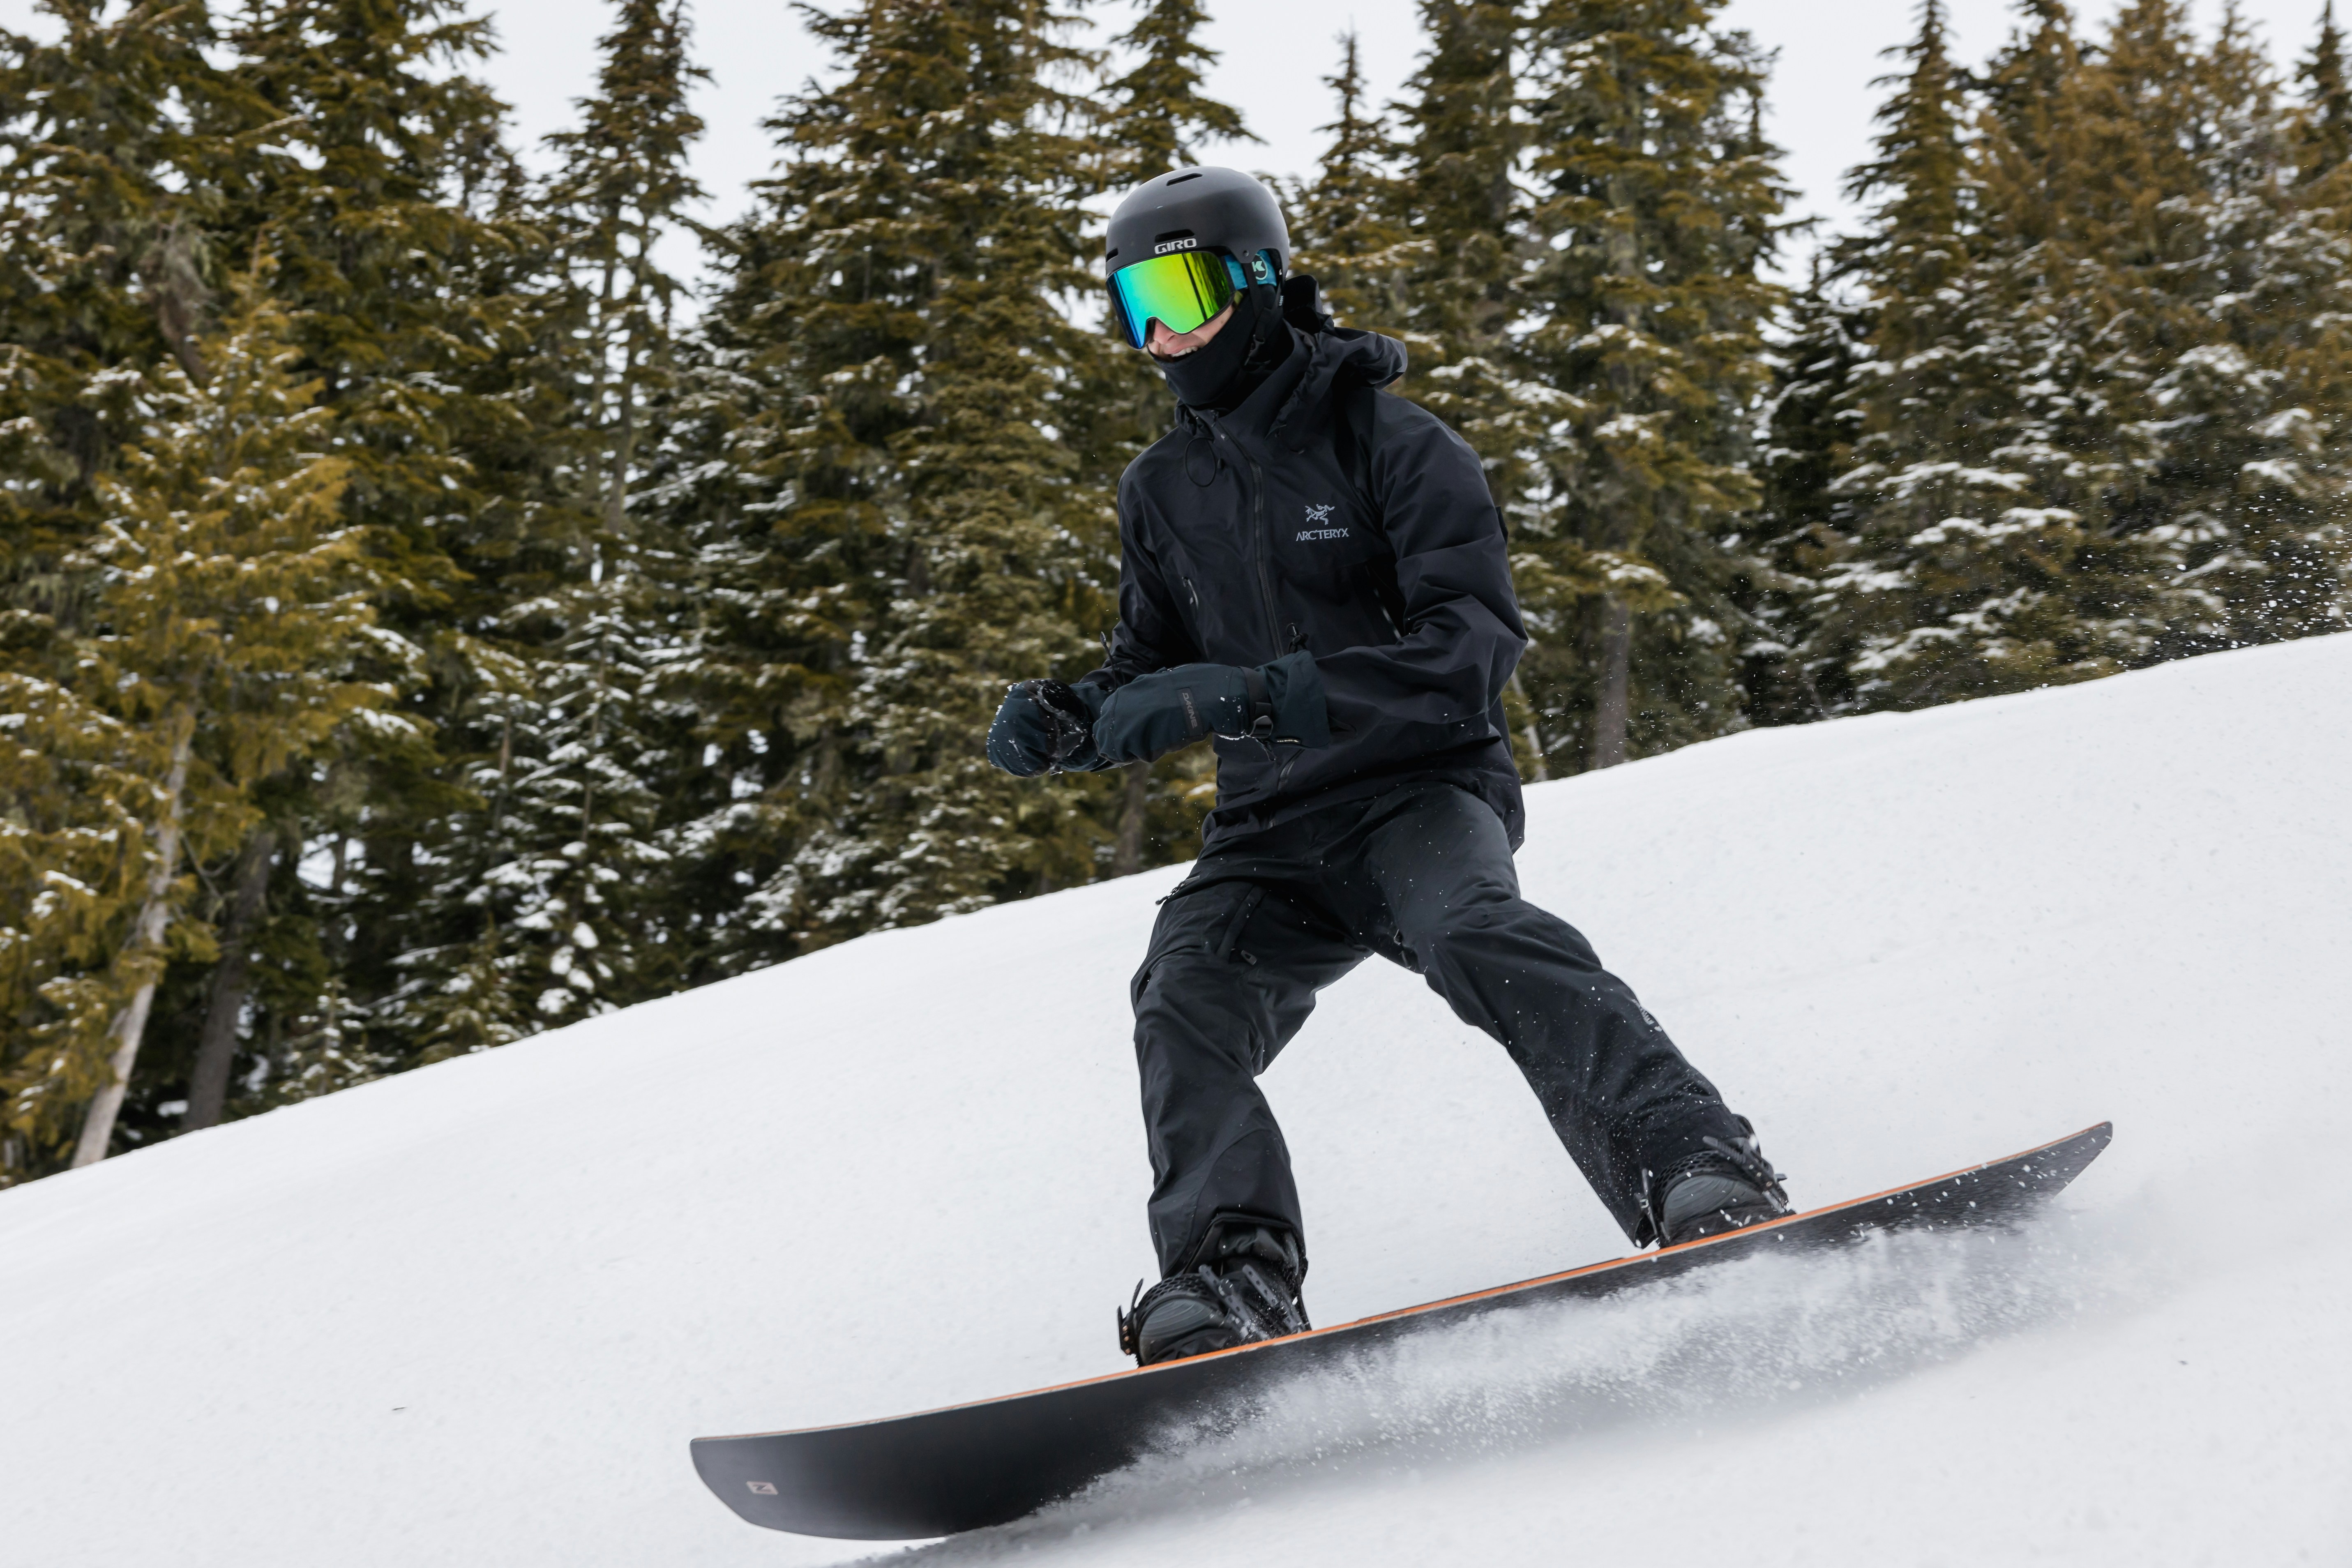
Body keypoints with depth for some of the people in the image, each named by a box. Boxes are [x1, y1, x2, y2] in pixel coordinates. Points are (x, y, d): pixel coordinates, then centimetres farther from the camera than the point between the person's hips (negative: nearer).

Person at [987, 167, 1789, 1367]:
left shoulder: (1391, 445, -7)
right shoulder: (1161, 493, 12)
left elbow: (1475, 647, -19)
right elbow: (1147, 676, 23)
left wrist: (1246, 693, -29)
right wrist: (1063, 723, -3)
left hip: (1422, 794, -5)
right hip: (1268, 840, 5)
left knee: (1475, 935, -34)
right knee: (1183, 1006, -22)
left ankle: (1700, 1182, -38)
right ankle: (1233, 1281, -26)